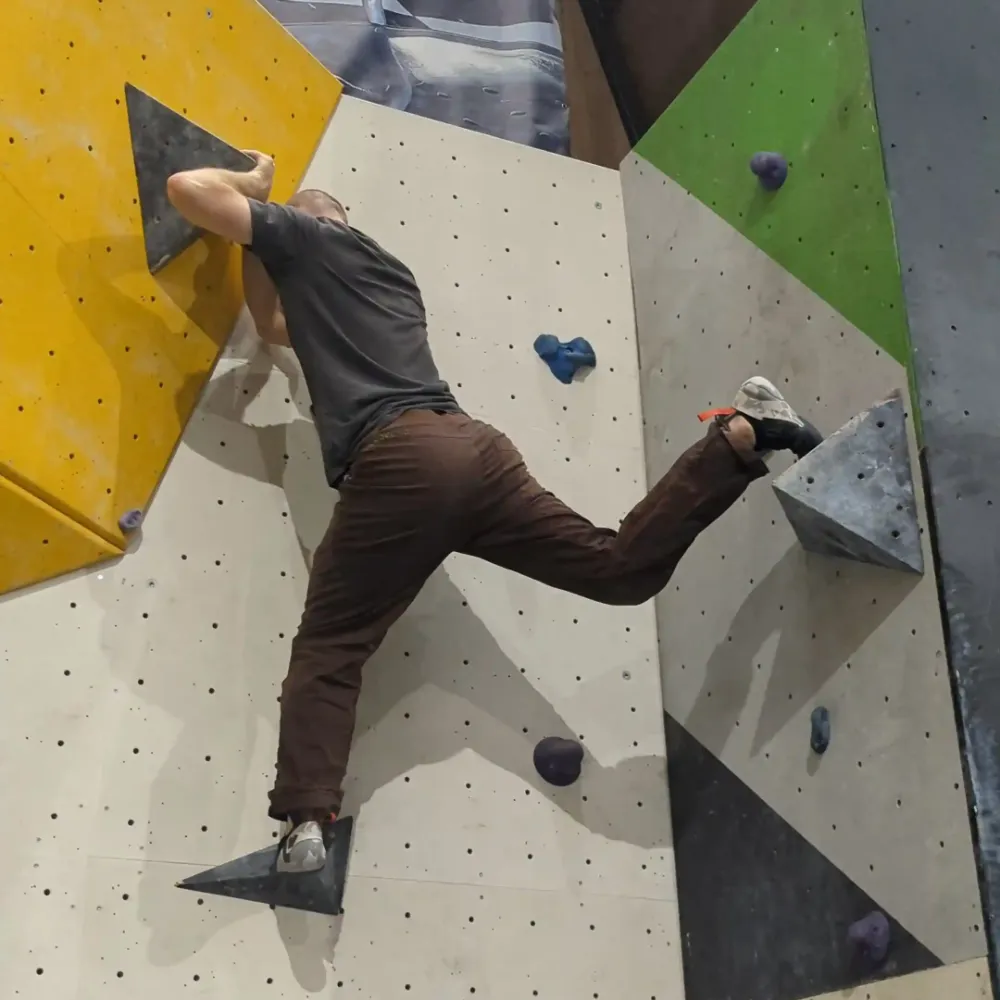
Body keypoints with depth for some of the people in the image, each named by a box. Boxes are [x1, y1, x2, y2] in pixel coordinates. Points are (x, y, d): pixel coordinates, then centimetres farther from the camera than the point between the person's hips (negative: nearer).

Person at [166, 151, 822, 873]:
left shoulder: (305, 237, 17)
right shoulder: (391, 268, 36)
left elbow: (187, 189, 16)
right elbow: (279, 325, 46)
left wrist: (254, 190, 33)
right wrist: (260, 250, 43)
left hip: (400, 458, -6)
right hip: (474, 445, 6)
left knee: (329, 647, -2)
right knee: (620, 567, 10)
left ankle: (306, 821, -16)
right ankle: (739, 437, 2)